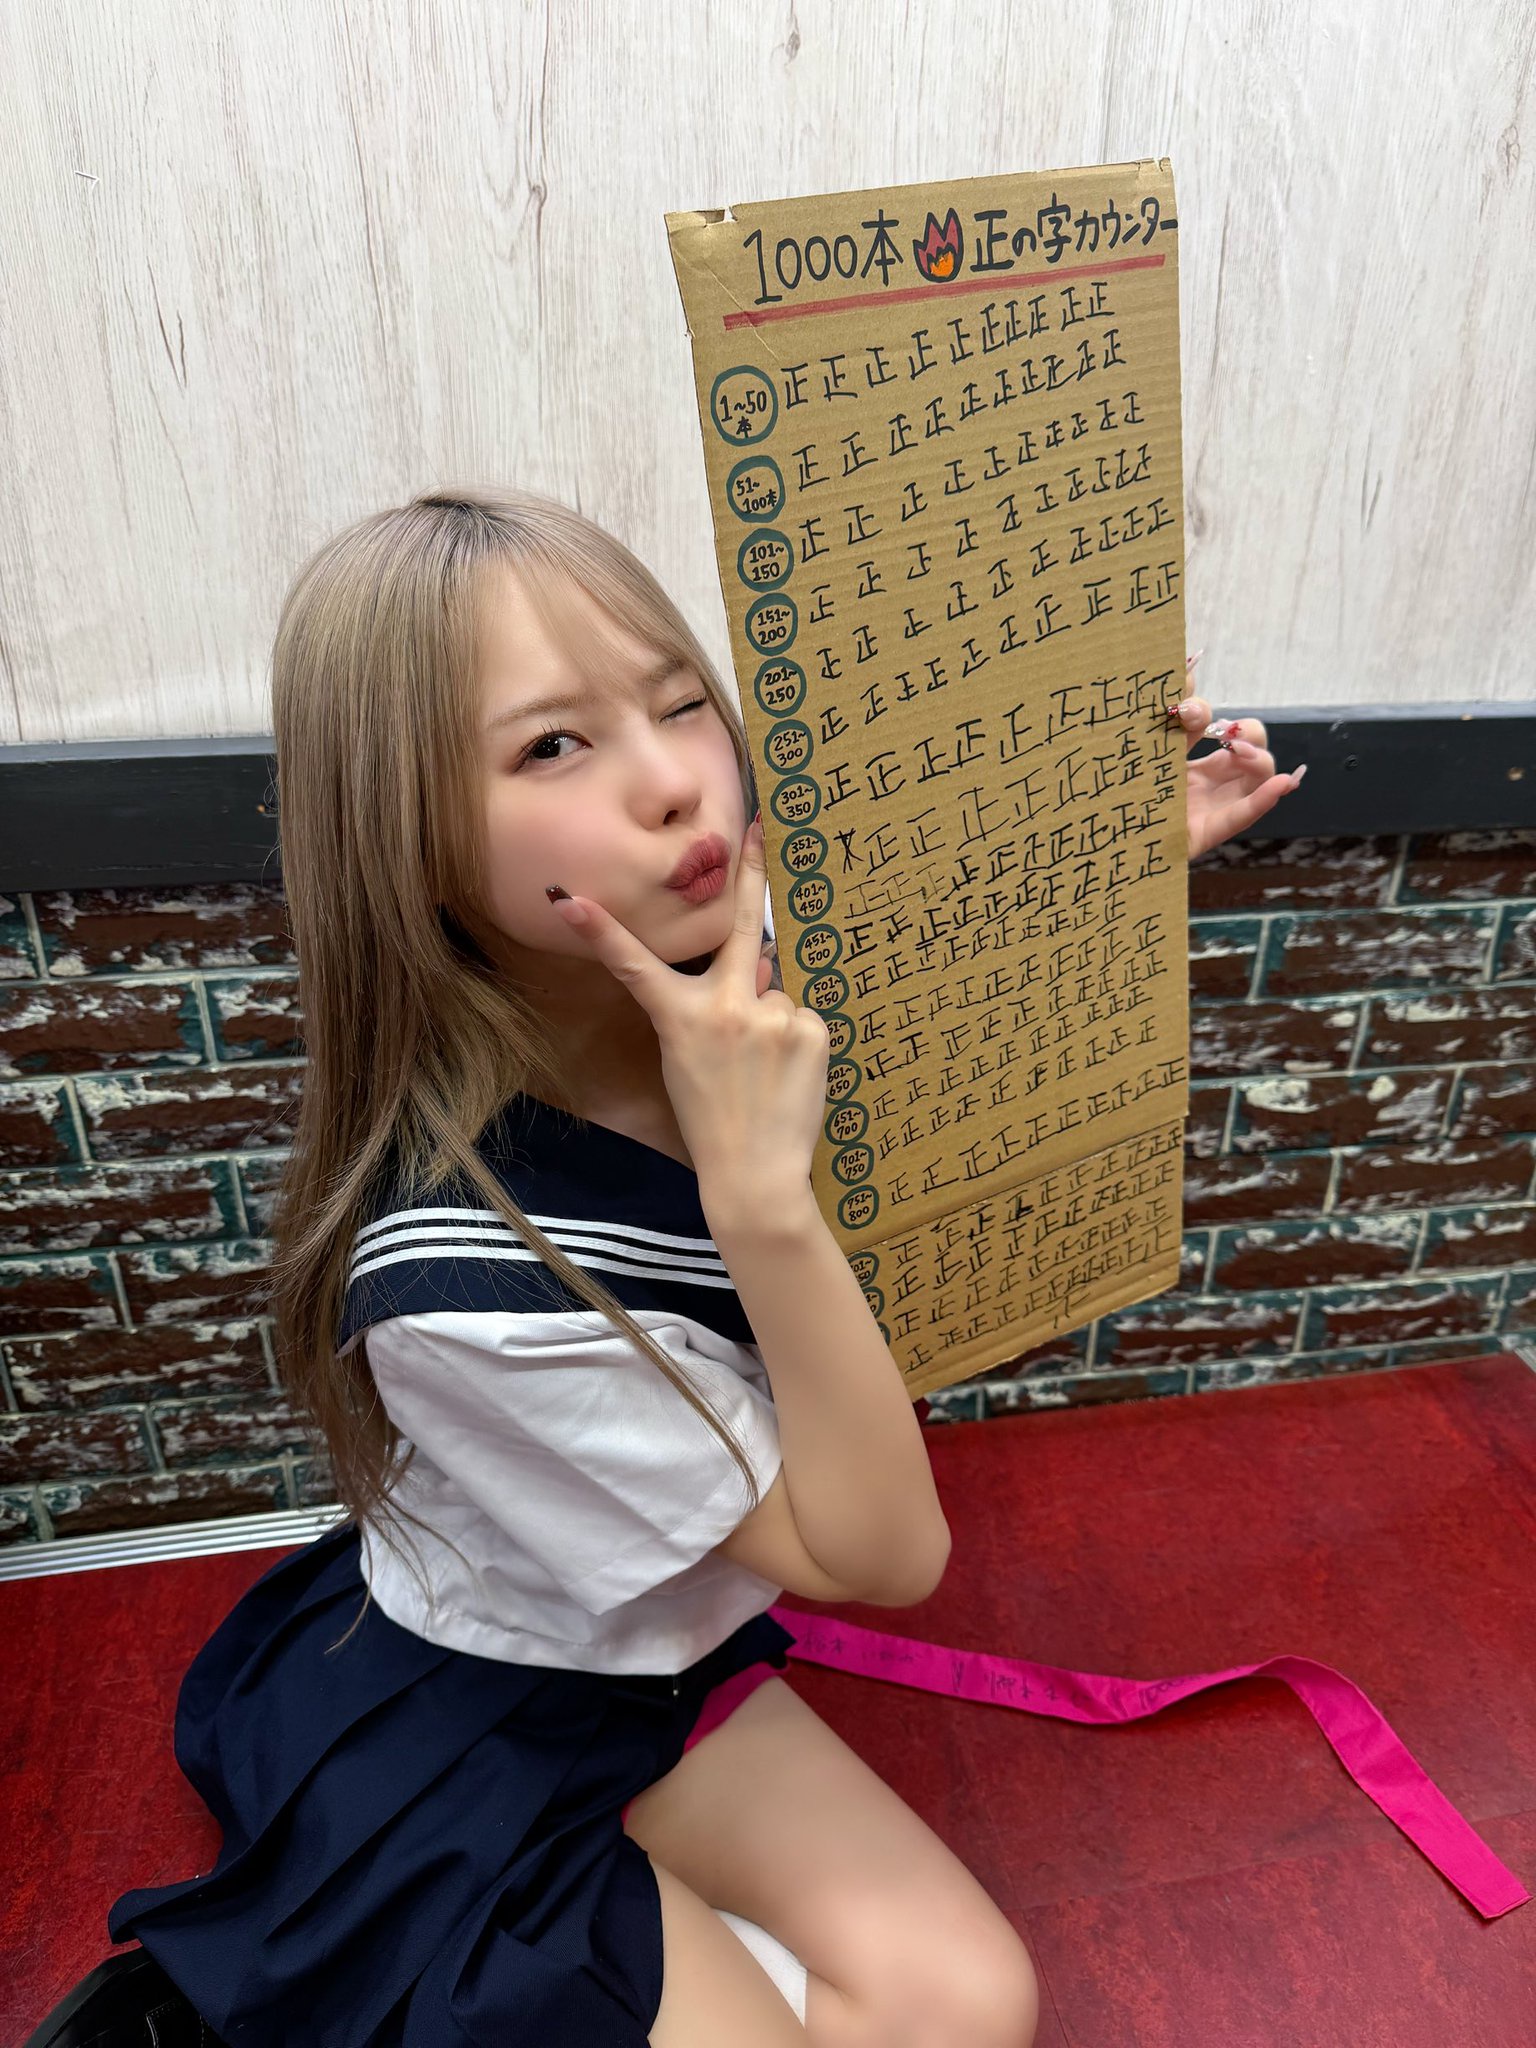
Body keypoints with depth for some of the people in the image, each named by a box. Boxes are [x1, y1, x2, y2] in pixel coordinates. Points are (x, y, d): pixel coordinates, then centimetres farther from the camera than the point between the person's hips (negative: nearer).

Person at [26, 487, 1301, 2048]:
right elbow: (886, 1554, -27)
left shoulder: (746, 978, -18)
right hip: (436, 1745, -5)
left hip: (654, 1655, 6)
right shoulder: (460, 1276, -36)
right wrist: (763, 1197, -41)